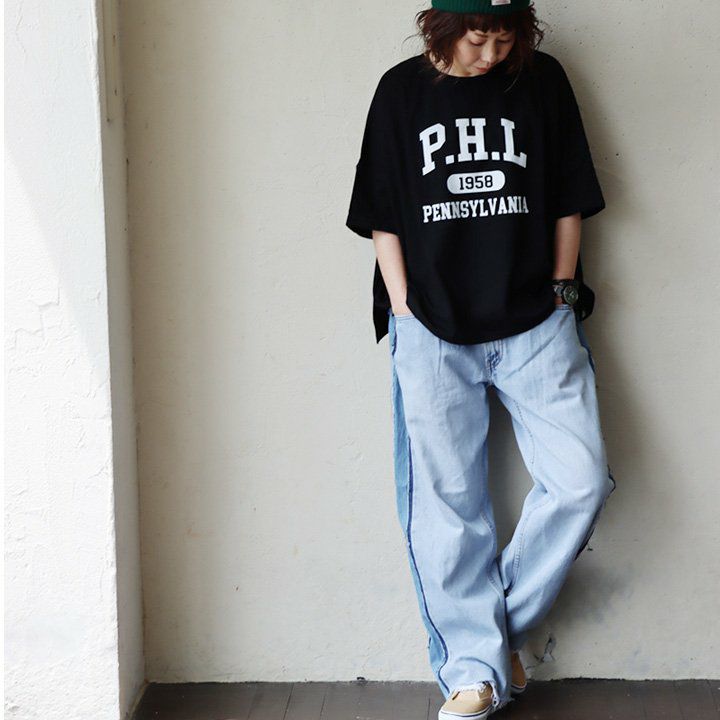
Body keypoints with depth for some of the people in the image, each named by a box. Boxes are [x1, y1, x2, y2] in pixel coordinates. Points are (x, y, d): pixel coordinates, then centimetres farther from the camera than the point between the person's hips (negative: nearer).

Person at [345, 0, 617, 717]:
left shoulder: (542, 79, 6)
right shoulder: (402, 90, 4)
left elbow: (568, 201, 11)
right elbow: (382, 218, 6)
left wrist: (560, 294, 6)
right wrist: (404, 312, 0)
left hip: (536, 323, 1)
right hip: (432, 330, -1)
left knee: (580, 480, -8)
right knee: (446, 503, 0)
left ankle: (507, 623, 13)